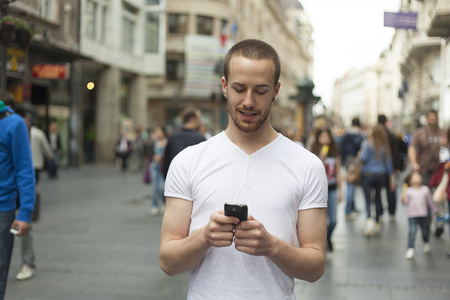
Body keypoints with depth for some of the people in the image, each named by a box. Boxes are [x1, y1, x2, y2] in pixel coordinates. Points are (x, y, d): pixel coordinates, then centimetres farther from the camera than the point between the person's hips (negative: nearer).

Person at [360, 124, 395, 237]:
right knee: (378, 198, 16)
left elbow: (364, 158, -17)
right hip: (380, 174, 4)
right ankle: (377, 223, 21)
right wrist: (391, 177, 13)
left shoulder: (367, 143, -10)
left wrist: (361, 153, 6)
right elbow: (388, 161, 7)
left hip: (368, 174, -4)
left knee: (368, 199, -3)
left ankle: (369, 218, -26)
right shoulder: (385, 145, 2)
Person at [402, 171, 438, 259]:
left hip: (423, 215, 3)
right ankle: (410, 249, -10)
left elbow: (430, 201, 12)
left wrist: (434, 210, 17)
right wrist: (403, 200, -25)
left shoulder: (425, 189, 3)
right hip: (412, 215, -3)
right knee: (412, 231, -15)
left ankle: (426, 243, 41)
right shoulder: (409, 191, -4)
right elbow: (406, 202, -5)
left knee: (425, 231, 11)